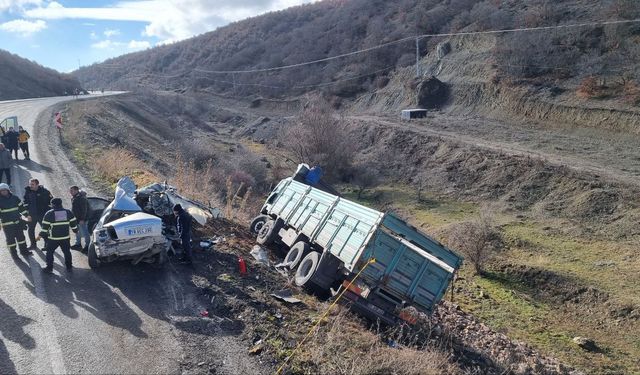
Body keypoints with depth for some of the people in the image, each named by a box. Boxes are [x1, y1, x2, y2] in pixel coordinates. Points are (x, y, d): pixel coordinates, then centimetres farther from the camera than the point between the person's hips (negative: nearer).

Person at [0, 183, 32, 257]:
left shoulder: (15, 198, 4)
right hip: (7, 224, -4)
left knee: (21, 237, 13)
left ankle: (23, 251, 26)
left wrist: (27, 215, 13)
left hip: (18, 222, 4)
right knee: (10, 239, 4)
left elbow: (21, 207, 14)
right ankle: (13, 253, 16)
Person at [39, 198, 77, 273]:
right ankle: (69, 267, 19)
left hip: (53, 238, -3)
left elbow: (45, 226, -5)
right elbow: (73, 223, 8)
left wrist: (41, 235, 4)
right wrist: (75, 230, 22)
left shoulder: (49, 214, -6)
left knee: (50, 252, 11)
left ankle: (49, 268, 13)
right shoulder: (68, 212, 2)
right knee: (67, 252, 14)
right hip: (66, 237, 3)